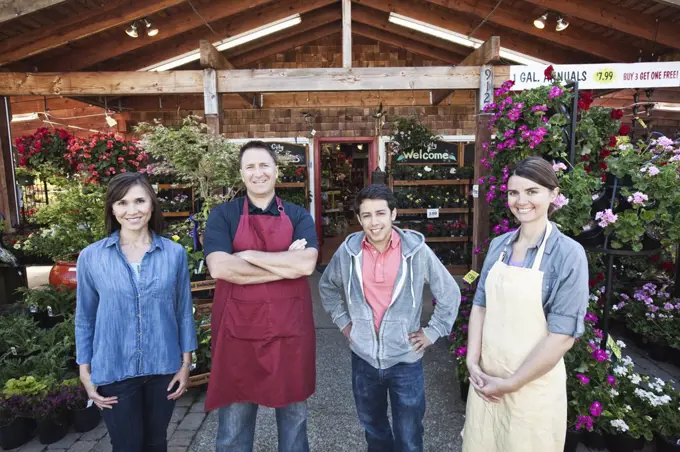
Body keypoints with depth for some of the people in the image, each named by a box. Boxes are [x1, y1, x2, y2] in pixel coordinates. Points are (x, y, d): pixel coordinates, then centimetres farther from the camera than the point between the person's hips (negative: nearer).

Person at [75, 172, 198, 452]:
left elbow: (184, 311, 0)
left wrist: (186, 363, 2)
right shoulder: (91, 257, -6)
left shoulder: (174, 253, -7)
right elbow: (85, 319, 2)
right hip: (114, 371, 0)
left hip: (163, 368, 1)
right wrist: (85, 373, 3)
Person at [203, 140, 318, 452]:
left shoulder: (298, 216, 3)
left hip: (290, 331, 1)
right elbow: (219, 268, -16)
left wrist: (249, 255, -14)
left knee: (294, 414, 19)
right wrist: (287, 264, -15)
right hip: (238, 332, -1)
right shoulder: (223, 215, -1)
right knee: (233, 423, 14)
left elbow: (306, 264, -14)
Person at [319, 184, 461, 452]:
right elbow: (327, 287, 11)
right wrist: (343, 321, 6)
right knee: (373, 427, 25)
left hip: (406, 359, -2)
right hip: (363, 358, 3)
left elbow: (450, 294, -2)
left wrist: (432, 332, -3)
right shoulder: (348, 251, -8)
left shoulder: (417, 250, -14)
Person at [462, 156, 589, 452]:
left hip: (534, 385, -4)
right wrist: (472, 363, -5)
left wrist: (510, 383, -13)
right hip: (485, 377, 4)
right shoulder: (499, 245, 0)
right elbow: (480, 305, 4)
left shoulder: (568, 254, -14)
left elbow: (563, 335, -16)